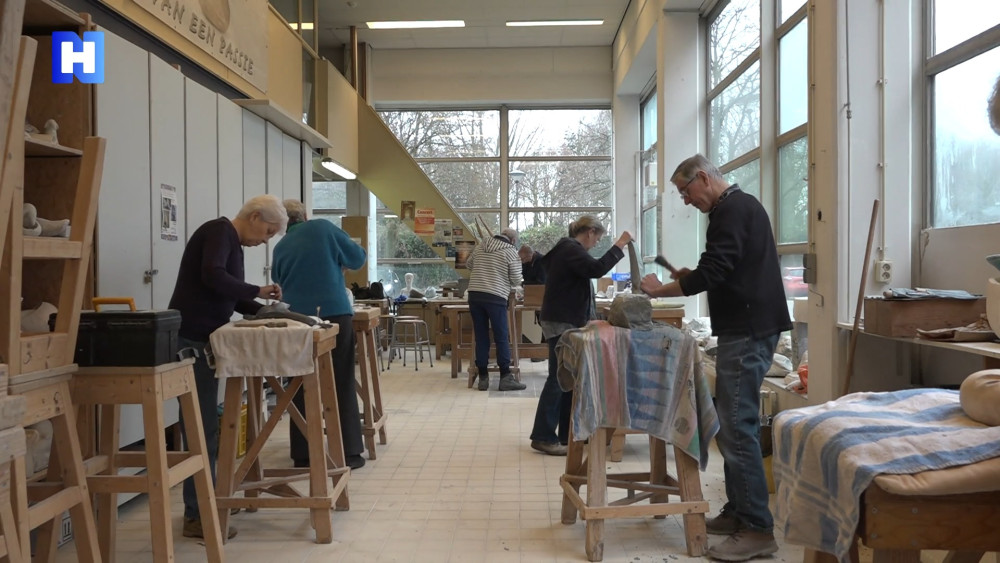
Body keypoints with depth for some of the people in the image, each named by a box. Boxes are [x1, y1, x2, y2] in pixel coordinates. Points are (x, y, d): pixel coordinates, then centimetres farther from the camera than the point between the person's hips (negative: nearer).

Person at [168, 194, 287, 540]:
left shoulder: (233, 242, 18)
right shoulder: (219, 231, -9)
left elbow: (233, 299, 21)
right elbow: (212, 276, -25)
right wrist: (258, 291, -15)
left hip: (203, 339, 10)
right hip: (191, 338, -10)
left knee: (203, 425, 14)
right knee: (201, 427, -7)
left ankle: (201, 506, 23)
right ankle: (197, 516, -1)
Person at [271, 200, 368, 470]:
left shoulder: (280, 248, 13)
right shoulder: (323, 228, 3)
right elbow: (358, 257, 6)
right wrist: (338, 262, 26)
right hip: (335, 314, -3)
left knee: (302, 386, 9)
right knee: (342, 384, 4)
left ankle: (302, 454, 11)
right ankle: (349, 452, 6)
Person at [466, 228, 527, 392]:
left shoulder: (481, 246, 15)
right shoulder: (511, 251, 0)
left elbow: (469, 264, 29)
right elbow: (516, 280, 0)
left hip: (474, 294, 5)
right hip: (496, 297, -5)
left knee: (481, 337, 8)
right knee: (502, 338, 2)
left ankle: (483, 378, 11)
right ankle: (505, 378, 3)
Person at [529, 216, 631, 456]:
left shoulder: (568, 249, 20)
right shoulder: (570, 249, -12)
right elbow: (597, 269, -27)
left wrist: (590, 320, 24)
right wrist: (619, 246, -19)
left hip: (567, 321, 11)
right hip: (562, 323, -11)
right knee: (558, 378, -10)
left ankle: (567, 433, 14)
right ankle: (543, 437, -7)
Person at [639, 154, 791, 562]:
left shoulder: (732, 211, -13)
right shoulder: (742, 206, 19)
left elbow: (711, 272, -20)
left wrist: (659, 290, -8)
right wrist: (691, 276, 12)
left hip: (746, 331, -11)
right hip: (748, 326, 11)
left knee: (738, 427, -9)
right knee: (731, 423, 13)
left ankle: (758, 529, -4)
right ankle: (737, 512, 21)